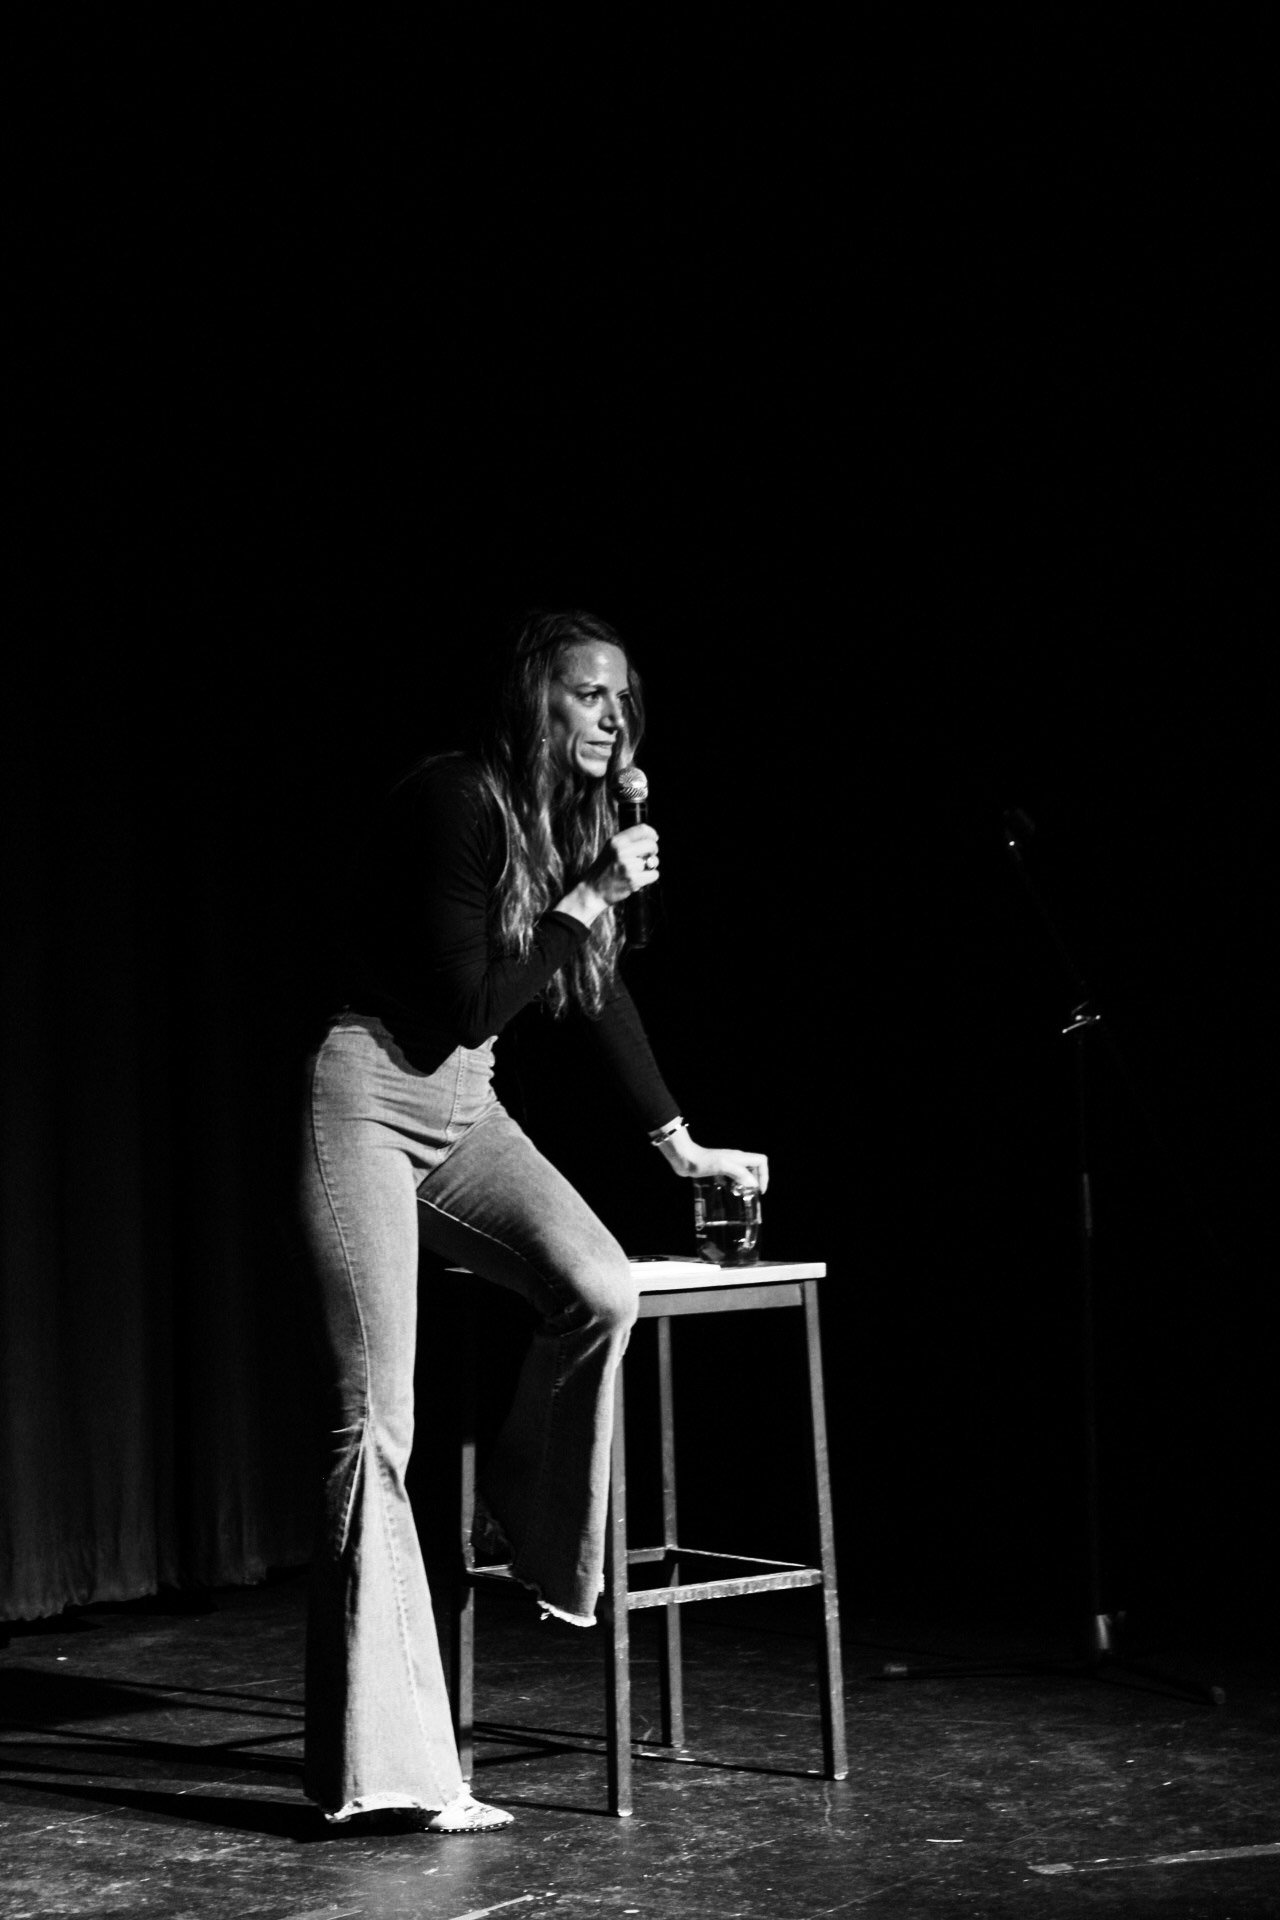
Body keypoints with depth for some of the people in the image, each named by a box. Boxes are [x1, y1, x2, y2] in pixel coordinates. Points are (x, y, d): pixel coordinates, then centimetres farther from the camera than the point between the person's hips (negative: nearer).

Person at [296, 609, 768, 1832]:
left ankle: (530, 1526, 6)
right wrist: (585, 900, -18)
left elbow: (601, 997, 18)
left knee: (602, 1287, -22)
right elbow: (468, 1005, -19)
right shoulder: (454, 801, -16)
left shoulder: (578, 825, 8)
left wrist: (683, 1147, 22)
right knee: (375, 1422, -11)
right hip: (372, 1099, -7)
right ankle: (378, 1766, -8)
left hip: (466, 1112, 7)